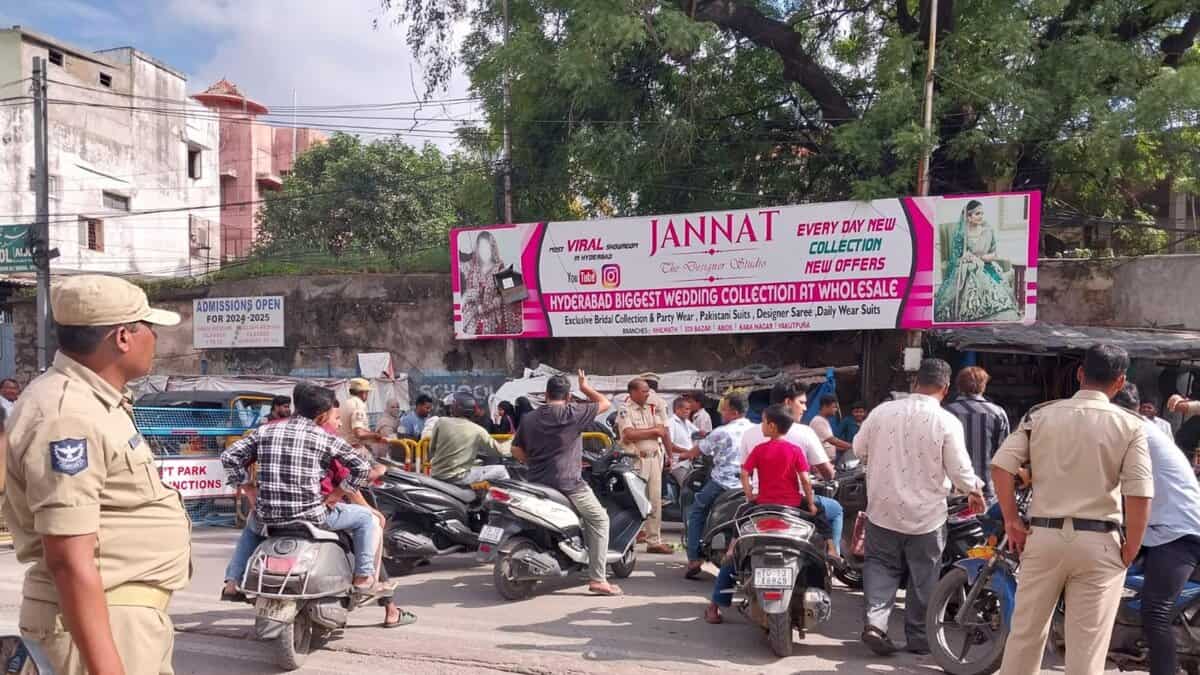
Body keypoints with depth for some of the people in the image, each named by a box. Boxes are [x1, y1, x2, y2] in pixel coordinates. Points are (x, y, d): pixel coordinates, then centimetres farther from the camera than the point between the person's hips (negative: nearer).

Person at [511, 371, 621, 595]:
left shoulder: (528, 418, 9)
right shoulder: (572, 414, -7)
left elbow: (516, 450, 11)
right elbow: (605, 403, 3)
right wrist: (585, 387, 17)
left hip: (537, 483, 6)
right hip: (567, 484, -6)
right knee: (599, 519, 6)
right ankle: (597, 579, -1)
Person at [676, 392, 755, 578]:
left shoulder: (721, 432, -9)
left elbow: (699, 450, 4)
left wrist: (685, 455, 23)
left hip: (722, 483, -5)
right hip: (749, 485, 5)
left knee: (696, 513, 11)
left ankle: (694, 559, 3)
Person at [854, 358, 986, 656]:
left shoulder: (883, 411, -5)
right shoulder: (947, 422, -14)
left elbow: (859, 448, 7)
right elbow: (959, 470, -9)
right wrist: (975, 492, 11)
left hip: (883, 509, 2)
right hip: (926, 514, -2)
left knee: (881, 565, 14)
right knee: (923, 576, 12)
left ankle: (874, 620, -4)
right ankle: (918, 637, 21)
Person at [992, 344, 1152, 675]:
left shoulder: (1040, 414, 2)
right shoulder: (1130, 425, -3)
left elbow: (1001, 465, -5)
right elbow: (1140, 495, -10)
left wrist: (1011, 520, 4)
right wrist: (1130, 550, 1)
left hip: (1044, 535, 2)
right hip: (1098, 542, -2)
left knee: (1025, 632, 14)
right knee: (1087, 647, 6)